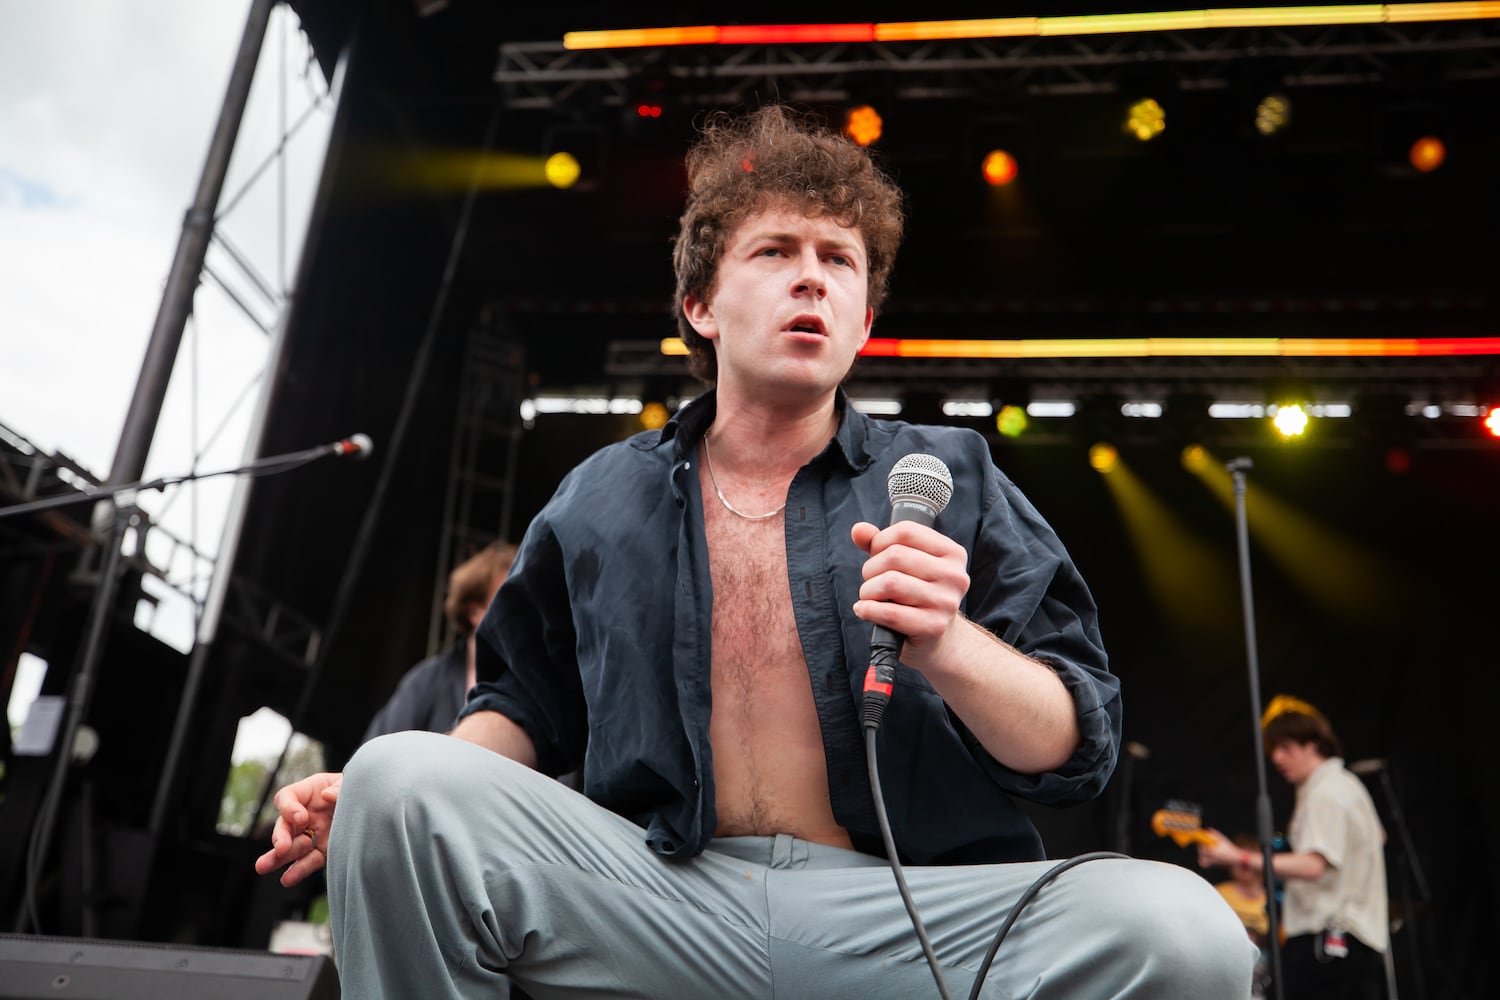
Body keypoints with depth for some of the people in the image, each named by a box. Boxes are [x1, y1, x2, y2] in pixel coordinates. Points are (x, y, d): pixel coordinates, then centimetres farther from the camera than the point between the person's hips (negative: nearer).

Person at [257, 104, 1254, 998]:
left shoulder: (951, 480, 7)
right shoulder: (601, 499, 12)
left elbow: (1080, 748, 1)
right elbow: (528, 705, 22)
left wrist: (948, 644, -20)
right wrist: (388, 802, 3)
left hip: (907, 912, 0)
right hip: (661, 895, 1)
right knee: (396, 780, -22)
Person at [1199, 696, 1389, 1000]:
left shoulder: (1324, 794, -16)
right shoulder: (1348, 784, 17)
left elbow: (1313, 865, -30)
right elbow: (1376, 837, 35)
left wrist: (1239, 857, -34)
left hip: (1327, 937, -11)